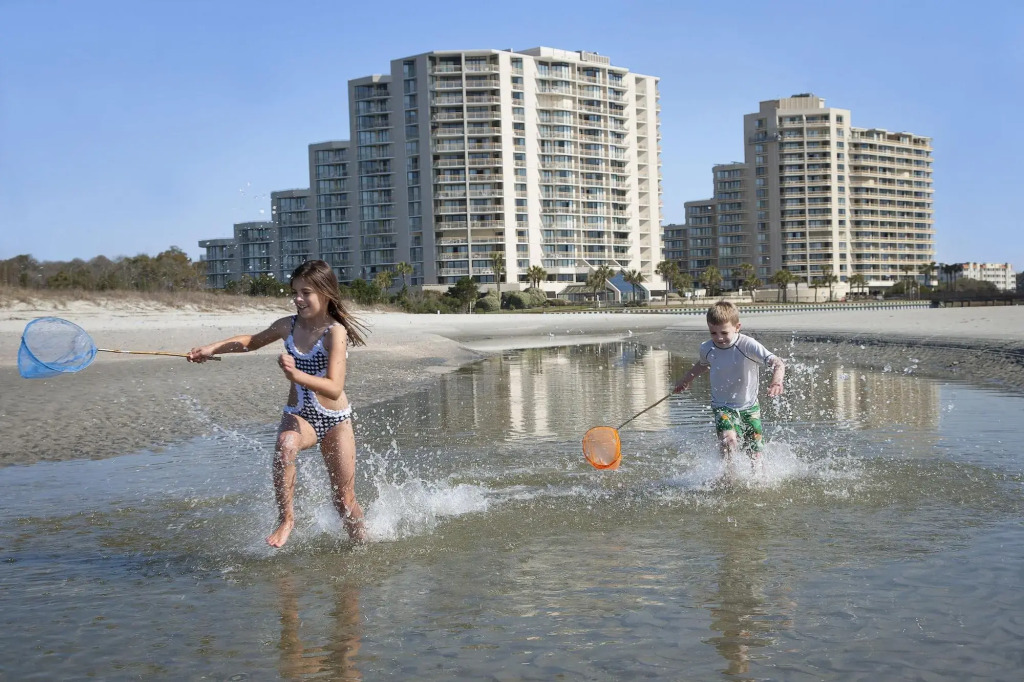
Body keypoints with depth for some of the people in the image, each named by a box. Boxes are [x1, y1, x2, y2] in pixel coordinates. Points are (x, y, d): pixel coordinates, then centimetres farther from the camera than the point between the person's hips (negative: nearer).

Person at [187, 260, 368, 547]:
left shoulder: (335, 332, -19)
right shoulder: (288, 326, -3)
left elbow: (334, 389, -30)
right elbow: (252, 341, 20)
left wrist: (297, 375, -44)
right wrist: (212, 348, 10)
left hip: (335, 420, -3)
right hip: (297, 415, 3)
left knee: (345, 502, 5)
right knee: (285, 445, -36)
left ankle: (361, 543, 35)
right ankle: (286, 518, -20)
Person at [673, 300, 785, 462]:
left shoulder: (748, 346, -22)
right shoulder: (707, 348, -8)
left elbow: (777, 363, -31)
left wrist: (777, 382, -51)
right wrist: (686, 379, 30)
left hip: (749, 406, -1)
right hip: (722, 407, 1)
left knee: (756, 458, 6)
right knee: (729, 440, -29)